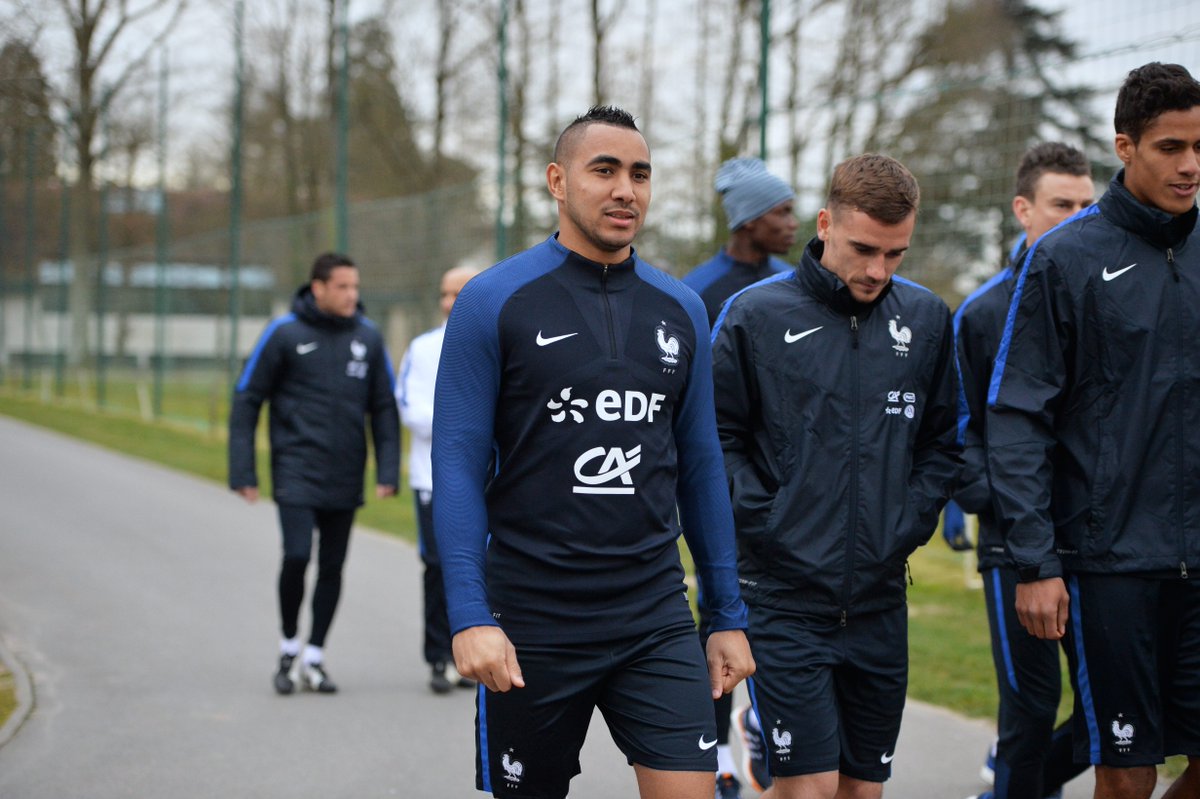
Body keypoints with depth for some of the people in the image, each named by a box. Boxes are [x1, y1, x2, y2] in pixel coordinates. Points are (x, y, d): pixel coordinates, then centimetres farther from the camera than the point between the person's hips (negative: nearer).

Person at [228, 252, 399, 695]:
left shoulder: (368, 337, 5)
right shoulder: (284, 334, -4)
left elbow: (384, 406, 10)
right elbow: (247, 399, -1)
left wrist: (387, 470, 1)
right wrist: (243, 471, -6)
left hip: (345, 478, 4)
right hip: (296, 471, -4)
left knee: (332, 567, 6)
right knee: (296, 556, -14)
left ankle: (314, 659, 18)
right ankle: (288, 647, 9)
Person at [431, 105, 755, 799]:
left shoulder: (680, 310, 8)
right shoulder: (494, 302, -4)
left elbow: (700, 467, 13)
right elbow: (458, 463, -7)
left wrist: (729, 615, 11)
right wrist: (470, 616, -16)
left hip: (655, 619, 3)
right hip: (531, 624, -3)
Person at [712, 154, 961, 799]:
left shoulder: (926, 319, 6)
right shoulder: (755, 315, -5)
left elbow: (942, 443, 13)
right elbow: (717, 438, -2)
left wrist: (907, 527, 1)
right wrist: (764, 522, -10)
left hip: (881, 598, 4)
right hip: (785, 596, -4)